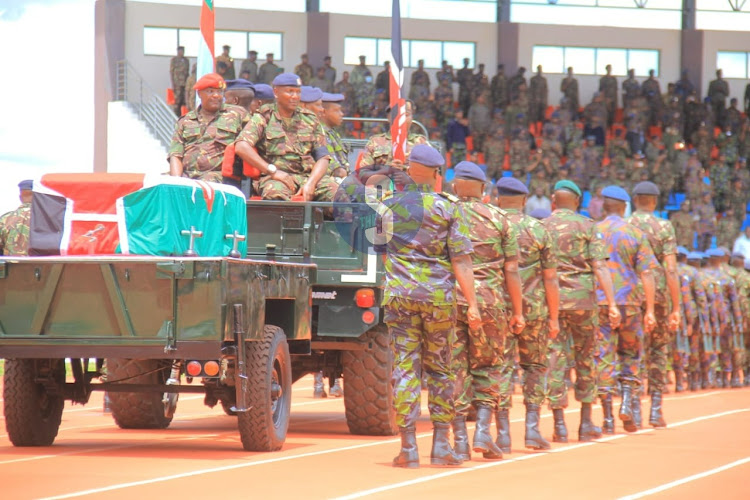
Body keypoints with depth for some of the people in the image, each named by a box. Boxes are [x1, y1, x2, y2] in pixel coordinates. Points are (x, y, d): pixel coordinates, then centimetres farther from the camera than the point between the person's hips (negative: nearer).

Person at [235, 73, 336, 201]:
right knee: (275, 192, -38)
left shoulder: (310, 120, 20)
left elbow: (322, 158, 13)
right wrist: (273, 171, -14)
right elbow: (242, 147, -7)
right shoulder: (263, 118, 9)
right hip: (275, 178, -3)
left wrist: (311, 183, -8)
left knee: (334, 190, -27)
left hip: (309, 176, 3)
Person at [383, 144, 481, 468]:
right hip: (439, 296, 0)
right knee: (440, 368, 10)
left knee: (404, 367, 1)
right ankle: (441, 446, 8)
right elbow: (461, 260, -4)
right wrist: (472, 304, -3)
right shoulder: (448, 208, 0)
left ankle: (408, 447, -4)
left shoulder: (387, 207, 4)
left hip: (399, 295, 0)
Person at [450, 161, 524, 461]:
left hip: (449, 299, 0)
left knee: (455, 369, 4)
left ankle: (460, 441, 1)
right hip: (490, 300, 0)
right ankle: (483, 431, -2)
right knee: (487, 367, 12)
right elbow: (511, 270, 3)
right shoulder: (499, 219, 5)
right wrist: (517, 311, 9)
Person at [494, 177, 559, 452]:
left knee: (500, 367, 3)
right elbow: (550, 278, -1)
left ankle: (503, 433, -2)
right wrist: (554, 316, 5)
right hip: (533, 307, 0)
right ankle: (532, 427, 5)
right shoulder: (539, 230, 0)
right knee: (535, 366, 14)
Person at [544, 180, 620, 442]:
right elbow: (599, 266, -8)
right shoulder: (586, 226, 1)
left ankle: (559, 425, -5)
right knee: (586, 359, 11)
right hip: (582, 299, -1)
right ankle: (586, 424, 13)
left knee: (555, 359, 1)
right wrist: (612, 304, -10)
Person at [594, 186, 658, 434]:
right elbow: (646, 273, -3)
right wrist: (650, 310, -2)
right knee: (630, 353, 17)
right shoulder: (635, 234, 2)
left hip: (599, 302, 0)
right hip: (629, 302, 0)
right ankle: (627, 402, -1)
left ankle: (608, 417, -2)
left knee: (603, 357, 1)